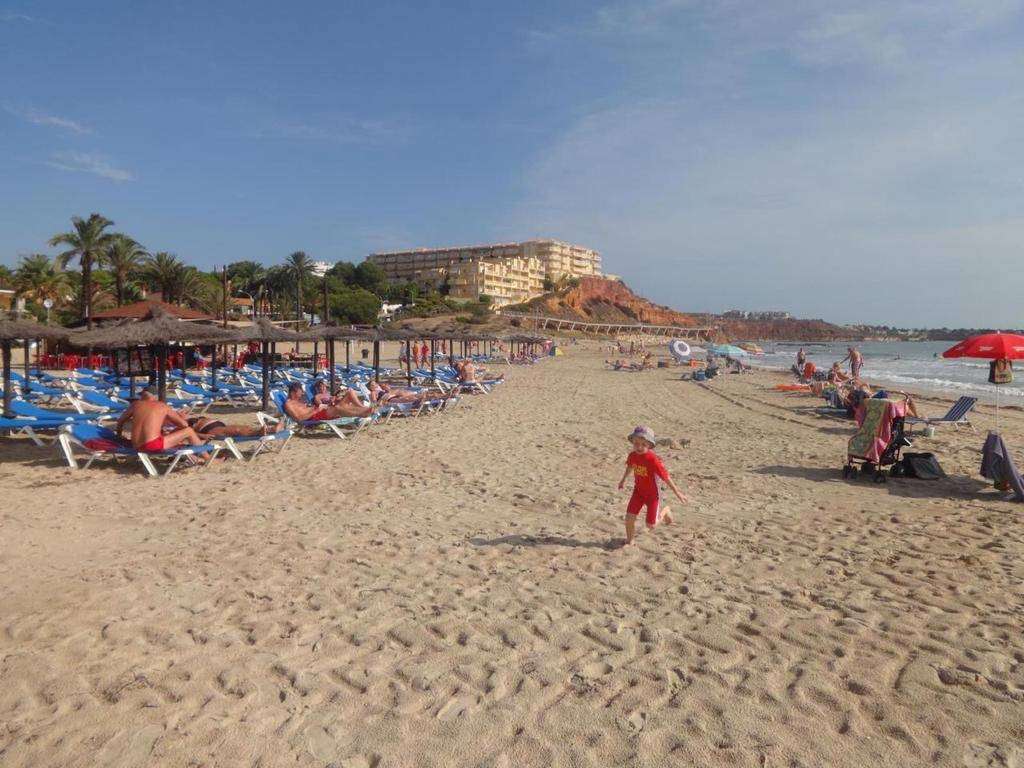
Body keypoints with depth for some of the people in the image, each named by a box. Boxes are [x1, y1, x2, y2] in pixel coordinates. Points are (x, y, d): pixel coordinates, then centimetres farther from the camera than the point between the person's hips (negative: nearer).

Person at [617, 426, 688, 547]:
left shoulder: (653, 459, -30)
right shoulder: (632, 455, -12)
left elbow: (666, 476, -22)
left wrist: (677, 493, -14)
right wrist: (623, 480, 27)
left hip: (652, 494, -4)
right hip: (638, 491, 4)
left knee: (650, 525, 3)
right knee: (629, 517, -6)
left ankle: (665, 511, 34)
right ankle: (629, 541, 18)